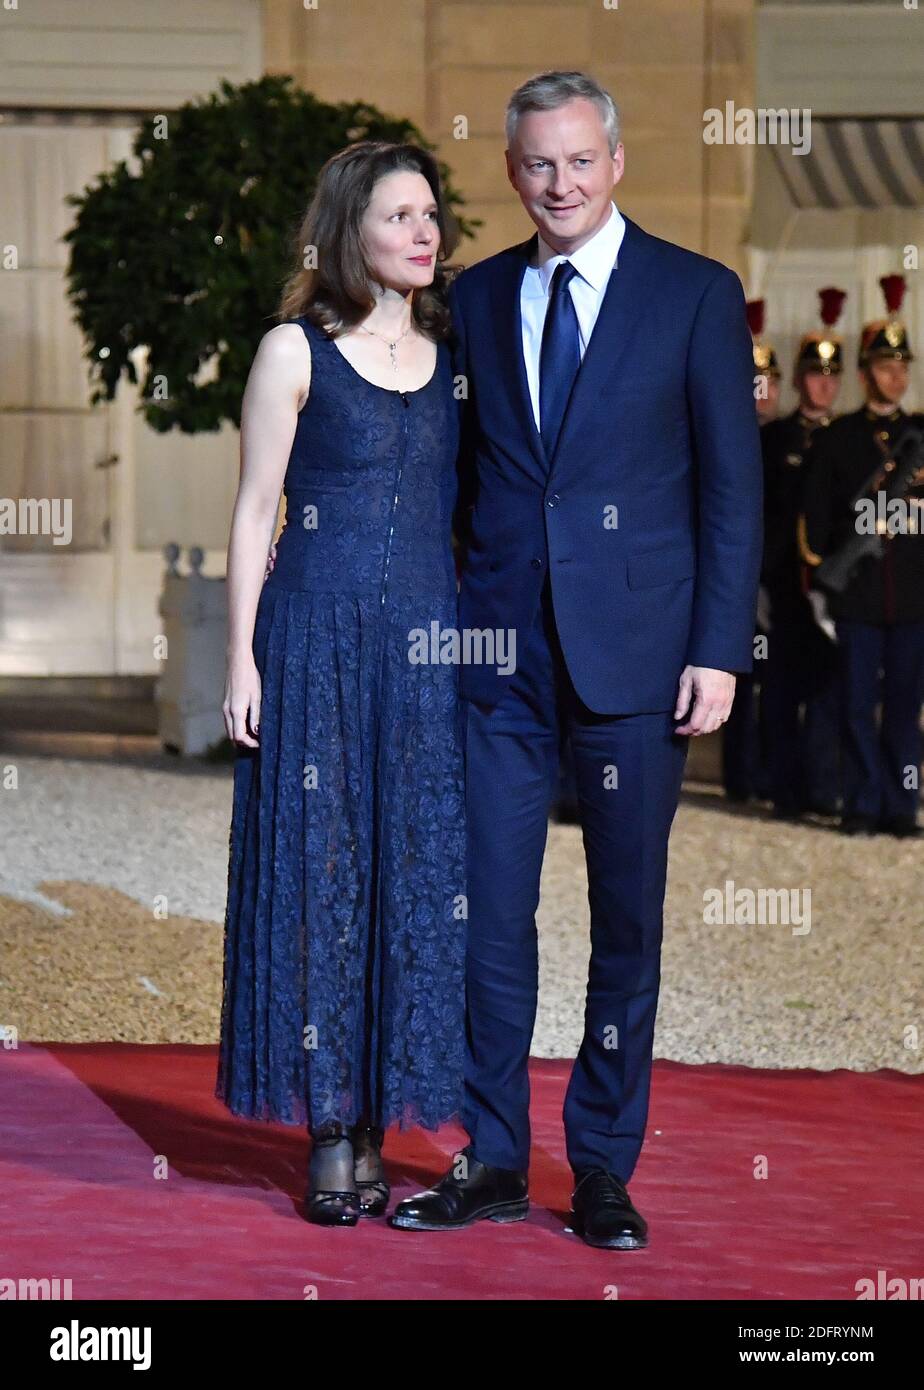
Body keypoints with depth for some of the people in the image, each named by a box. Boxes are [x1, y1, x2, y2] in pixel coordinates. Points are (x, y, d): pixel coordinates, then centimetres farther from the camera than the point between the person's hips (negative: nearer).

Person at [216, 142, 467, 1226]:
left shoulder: (451, 354, 10)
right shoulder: (296, 352, -1)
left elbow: (466, 509, 14)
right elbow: (253, 512, -1)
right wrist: (242, 660, -6)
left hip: (430, 646, 4)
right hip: (318, 637, -4)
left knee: (416, 872, 3)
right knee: (319, 870, -1)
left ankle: (375, 1120, 11)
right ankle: (328, 1130, 5)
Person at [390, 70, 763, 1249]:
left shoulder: (695, 295, 0)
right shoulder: (475, 299, 10)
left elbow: (732, 487, -1)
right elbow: (460, 474, 13)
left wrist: (719, 651, -8)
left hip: (633, 652, -2)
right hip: (500, 650, 3)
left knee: (627, 918, 5)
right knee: (489, 909, 2)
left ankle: (604, 1171, 16)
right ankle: (493, 1163, 13)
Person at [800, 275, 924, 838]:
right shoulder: (836, 438, 5)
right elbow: (815, 516, 6)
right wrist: (820, 576, 2)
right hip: (858, 595, -1)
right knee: (859, 704, 1)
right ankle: (863, 806, 8)